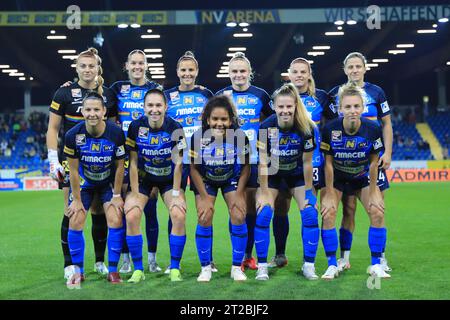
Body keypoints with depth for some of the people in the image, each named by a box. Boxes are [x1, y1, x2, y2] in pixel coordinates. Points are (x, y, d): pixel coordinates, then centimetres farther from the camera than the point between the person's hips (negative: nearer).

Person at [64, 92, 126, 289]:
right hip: (84, 183, 0)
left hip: (109, 182, 0)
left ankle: (113, 270, 1)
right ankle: (77, 271, 6)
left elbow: (119, 166, -11)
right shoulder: (73, 135, -22)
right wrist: (77, 199, -10)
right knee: (75, 223, -9)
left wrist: (116, 195, -8)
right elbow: (74, 170, -12)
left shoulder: (116, 133, -23)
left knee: (115, 221, -13)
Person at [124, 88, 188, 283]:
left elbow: (178, 163, -14)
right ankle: (138, 270, -3)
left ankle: (175, 268, -3)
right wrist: (135, 194, -14)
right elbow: (133, 162, -11)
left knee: (179, 216, -20)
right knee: (131, 217, -17)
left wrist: (175, 194, -16)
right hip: (143, 177, 1)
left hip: (170, 178, -1)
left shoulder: (175, 129, -18)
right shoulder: (136, 127, -15)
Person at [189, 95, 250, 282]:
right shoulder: (198, 137, -27)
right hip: (205, 180, 0)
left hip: (232, 179, 0)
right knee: (204, 218, -13)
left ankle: (237, 267, 3)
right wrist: (204, 197, -15)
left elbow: (245, 166, -11)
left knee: (238, 217, -13)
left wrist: (239, 193, -14)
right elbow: (194, 169, -15)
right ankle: (206, 268, 5)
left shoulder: (240, 136, -26)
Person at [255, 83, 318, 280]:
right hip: (272, 174, 0)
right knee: (263, 214, -16)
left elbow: (307, 163, -15)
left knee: (310, 214, -13)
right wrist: (264, 193, -16)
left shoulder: (306, 128, -24)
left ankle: (309, 265, 1)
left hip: (297, 174, 0)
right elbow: (263, 162, -17)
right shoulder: (266, 127, -25)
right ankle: (262, 266, -4)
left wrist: (308, 193, -12)